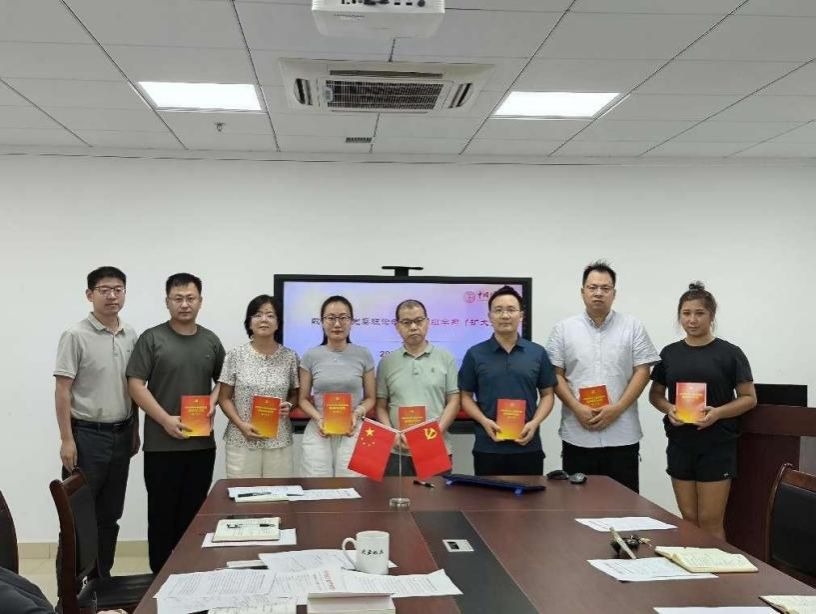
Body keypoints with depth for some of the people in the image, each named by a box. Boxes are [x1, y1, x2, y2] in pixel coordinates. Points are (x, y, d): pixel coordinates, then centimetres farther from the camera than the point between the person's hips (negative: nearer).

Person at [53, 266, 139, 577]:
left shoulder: (131, 335, 7)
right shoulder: (76, 335, -10)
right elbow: (62, 390, -11)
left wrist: (134, 430, 12)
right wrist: (66, 439, -16)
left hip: (120, 435, 6)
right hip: (87, 435, -6)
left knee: (110, 513, 13)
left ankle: (102, 578, 23)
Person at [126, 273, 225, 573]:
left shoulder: (211, 340, 9)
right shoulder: (152, 338, -3)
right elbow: (135, 385, -7)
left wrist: (214, 399, -3)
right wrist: (165, 419, -15)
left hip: (202, 443, 4)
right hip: (162, 443, -3)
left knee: (194, 512, 9)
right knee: (162, 512, 3)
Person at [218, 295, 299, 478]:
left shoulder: (289, 357, 3)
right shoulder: (235, 355, -1)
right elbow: (224, 398, 2)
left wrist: (288, 406, -9)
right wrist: (241, 424, -11)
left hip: (279, 442, 1)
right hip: (242, 441, -1)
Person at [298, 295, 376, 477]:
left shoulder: (363, 355, 3)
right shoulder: (311, 356, 3)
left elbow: (370, 398, 9)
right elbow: (303, 398, 7)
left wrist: (357, 413, -11)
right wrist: (318, 418, -11)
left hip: (353, 431, 0)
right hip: (318, 432, 1)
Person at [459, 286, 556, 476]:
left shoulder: (537, 353, 6)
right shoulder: (475, 354, 3)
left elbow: (547, 395, 9)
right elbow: (465, 396, 7)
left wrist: (534, 423, -8)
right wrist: (484, 421, -10)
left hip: (528, 447, 1)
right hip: (487, 448, -1)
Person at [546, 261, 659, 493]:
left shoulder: (633, 327, 5)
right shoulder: (563, 329, 6)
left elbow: (642, 372, 0)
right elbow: (556, 375, 3)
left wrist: (617, 408, -11)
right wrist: (577, 408, -11)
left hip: (622, 436, 0)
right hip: (577, 435, 1)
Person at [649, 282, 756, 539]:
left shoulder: (729, 353, -3)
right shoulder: (669, 353, 7)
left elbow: (749, 398, -2)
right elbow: (655, 394, 14)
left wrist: (718, 412, -18)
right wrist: (669, 409, -8)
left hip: (717, 446, -3)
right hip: (680, 445, 3)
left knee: (710, 522, -2)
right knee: (688, 520, 10)